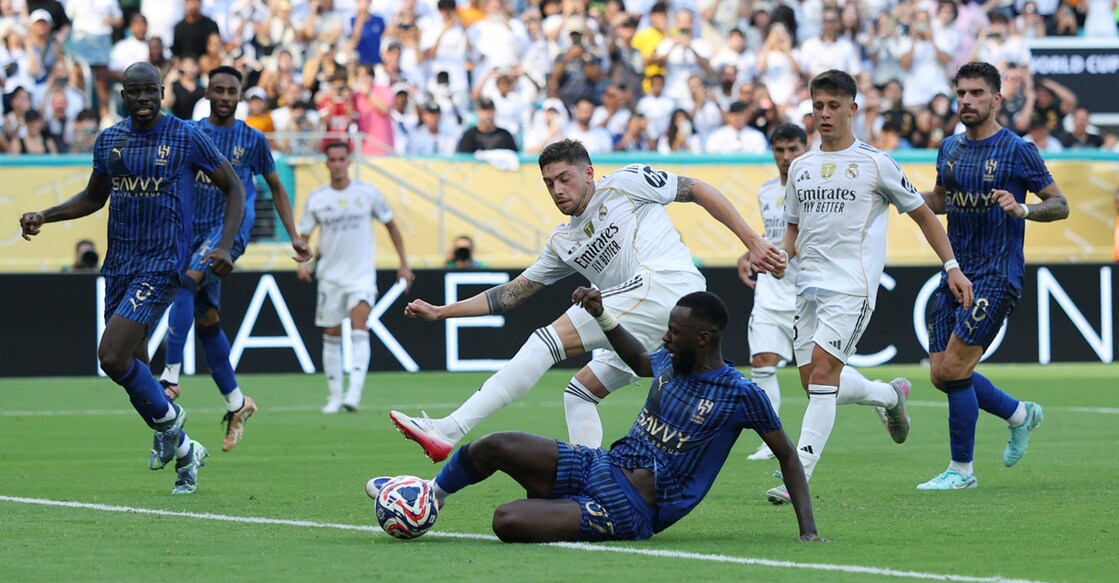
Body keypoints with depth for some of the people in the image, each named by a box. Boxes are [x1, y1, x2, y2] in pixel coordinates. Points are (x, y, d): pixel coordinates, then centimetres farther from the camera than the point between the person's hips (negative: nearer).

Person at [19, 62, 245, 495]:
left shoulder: (186, 138, -5)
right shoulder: (109, 140, 9)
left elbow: (233, 188, 2)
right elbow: (93, 197, 24)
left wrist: (225, 246, -10)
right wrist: (44, 217, 9)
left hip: (162, 266, -6)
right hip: (118, 265, 6)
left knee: (112, 357, -19)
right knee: (133, 370, 9)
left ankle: (169, 427, 3)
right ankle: (183, 451, 29)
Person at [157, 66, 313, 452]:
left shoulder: (252, 139, 5)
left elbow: (275, 187, 15)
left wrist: (294, 236, 10)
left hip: (231, 227, -4)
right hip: (194, 231, 4)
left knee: (188, 281, -28)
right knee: (207, 320, 5)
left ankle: (171, 376, -31)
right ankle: (236, 403, 18)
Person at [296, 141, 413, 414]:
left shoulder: (368, 193, -1)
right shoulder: (316, 199, 1)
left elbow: (391, 226, 10)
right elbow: (303, 236, 6)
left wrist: (404, 264, 9)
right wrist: (302, 261, -15)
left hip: (362, 274, -2)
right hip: (330, 276, 2)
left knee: (359, 330, -19)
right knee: (331, 337, 4)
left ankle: (354, 393, -28)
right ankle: (335, 397, 14)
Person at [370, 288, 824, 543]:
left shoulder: (740, 396, -11)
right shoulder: (669, 366, 8)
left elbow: (787, 456, -1)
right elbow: (638, 358, 33)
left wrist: (808, 529, -7)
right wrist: (601, 317, 18)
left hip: (629, 514, -7)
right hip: (598, 466, 7)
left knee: (508, 522, -28)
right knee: (494, 446, -12)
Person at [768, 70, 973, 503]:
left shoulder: (875, 164, -1)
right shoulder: (800, 168, 14)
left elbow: (922, 214, 8)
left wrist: (952, 266, 3)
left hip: (852, 287, -6)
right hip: (809, 288, 6)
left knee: (823, 373, -19)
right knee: (815, 386, 6)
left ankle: (799, 476, -21)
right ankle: (890, 395, 34)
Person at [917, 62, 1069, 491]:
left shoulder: (1017, 151, -8)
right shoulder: (950, 148, 11)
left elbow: (1060, 205, -4)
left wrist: (1022, 209, -23)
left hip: (996, 277, -7)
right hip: (955, 274, 7)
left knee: (953, 368, -13)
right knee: (942, 373, 4)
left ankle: (962, 469, 0)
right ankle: (1020, 414, 28)